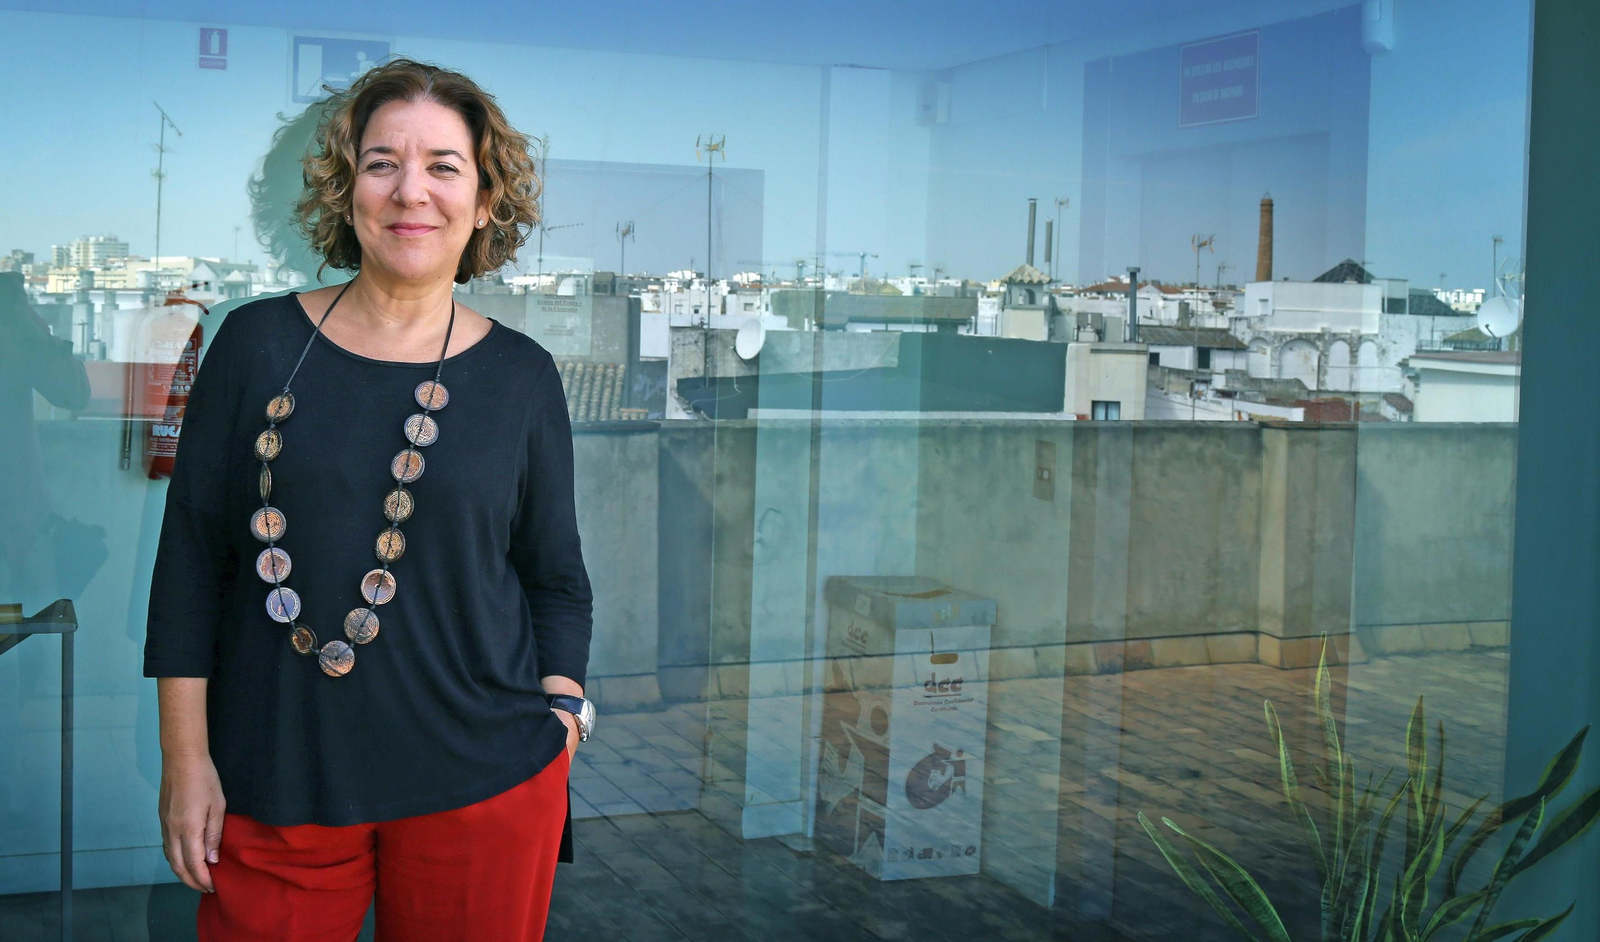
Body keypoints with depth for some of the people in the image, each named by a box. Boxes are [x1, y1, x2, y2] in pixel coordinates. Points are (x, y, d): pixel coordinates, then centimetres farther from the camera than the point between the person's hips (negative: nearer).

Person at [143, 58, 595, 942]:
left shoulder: (522, 376, 2)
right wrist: (186, 760, -1)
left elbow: (557, 580, 9)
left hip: (483, 789, 0)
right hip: (274, 788, 0)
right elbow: (190, 560, 2)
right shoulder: (258, 343, 0)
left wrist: (557, 730, 1)